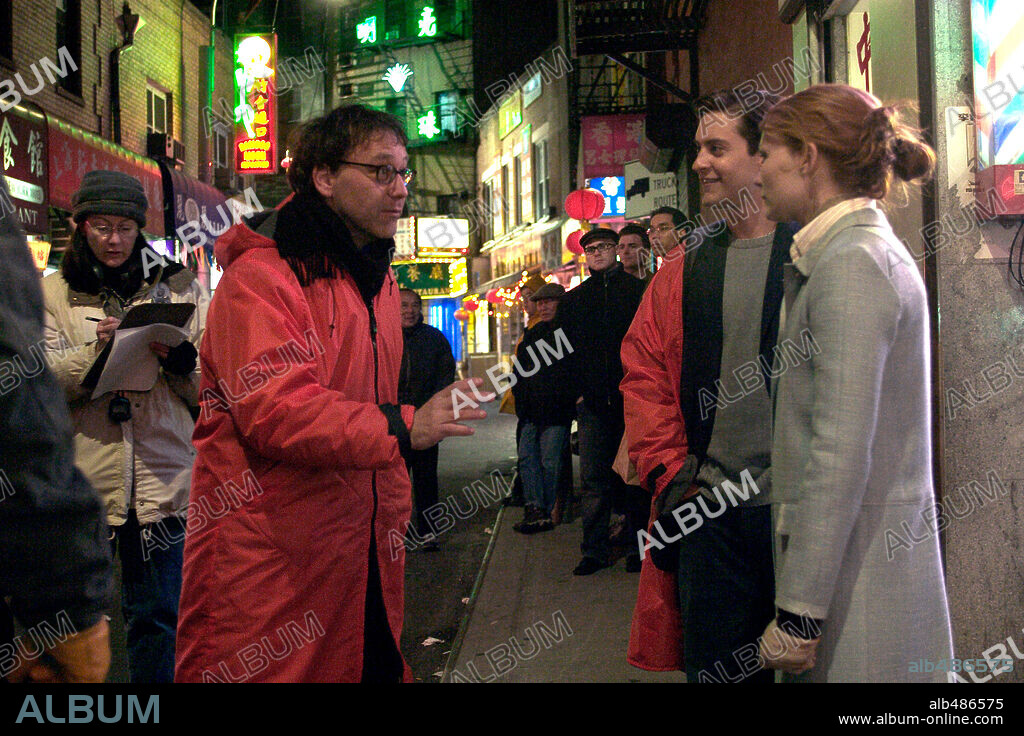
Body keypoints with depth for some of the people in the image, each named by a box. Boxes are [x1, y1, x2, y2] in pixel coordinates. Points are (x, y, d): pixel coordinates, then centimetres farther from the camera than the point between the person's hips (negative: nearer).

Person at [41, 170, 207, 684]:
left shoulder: (179, 286, 9)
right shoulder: (53, 293, 9)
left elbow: (208, 387, 7)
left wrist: (178, 358, -14)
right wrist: (97, 350, -18)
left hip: (160, 474, 0)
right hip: (82, 476, 0)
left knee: (156, 616, 9)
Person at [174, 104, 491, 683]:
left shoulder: (378, 279, 17)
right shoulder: (261, 276, -13)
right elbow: (274, 410, -25)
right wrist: (403, 428, -33)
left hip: (363, 547, 8)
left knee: (377, 666, 12)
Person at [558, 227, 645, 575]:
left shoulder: (638, 291, 5)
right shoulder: (573, 300, 14)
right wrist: (577, 392, 5)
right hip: (593, 403, 2)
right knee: (594, 481, 1)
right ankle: (595, 550, 7)